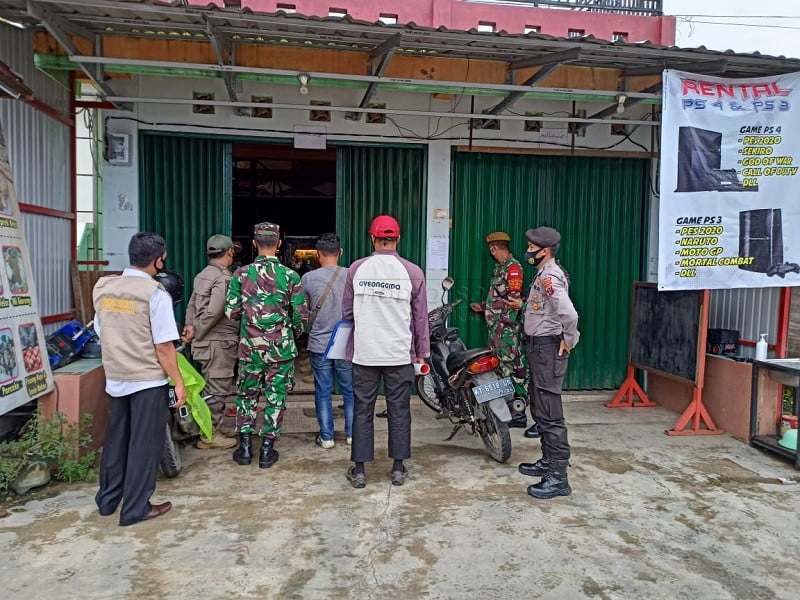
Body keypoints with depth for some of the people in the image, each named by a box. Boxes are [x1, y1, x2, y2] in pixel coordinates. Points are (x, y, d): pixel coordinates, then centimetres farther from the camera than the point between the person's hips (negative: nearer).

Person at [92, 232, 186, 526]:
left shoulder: (102, 287, 3)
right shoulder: (155, 294, -17)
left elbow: (101, 331, 12)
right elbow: (164, 347, -17)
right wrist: (179, 382, -8)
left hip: (115, 378, 6)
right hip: (148, 380, -6)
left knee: (116, 439, 19)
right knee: (145, 443, 6)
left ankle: (108, 499, 33)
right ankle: (135, 508, 15)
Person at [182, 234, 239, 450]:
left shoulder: (202, 275, 12)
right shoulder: (223, 278, -18)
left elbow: (191, 305, 12)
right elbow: (214, 312, -26)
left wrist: (189, 327, -1)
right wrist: (196, 333, -15)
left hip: (206, 342, 10)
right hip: (219, 342, -10)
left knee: (213, 387, 19)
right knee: (216, 388, 0)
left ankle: (214, 427, 32)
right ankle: (210, 436, 9)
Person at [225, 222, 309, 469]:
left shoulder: (241, 274, -4)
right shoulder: (290, 276, -7)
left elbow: (231, 312, -3)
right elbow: (301, 314, -6)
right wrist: (293, 333, 14)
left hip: (249, 346, 1)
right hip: (281, 347, -1)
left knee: (247, 395, 16)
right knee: (276, 397, 9)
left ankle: (245, 447, 20)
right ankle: (267, 450, 15)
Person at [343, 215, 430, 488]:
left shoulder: (357, 268, -2)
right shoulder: (412, 271, -4)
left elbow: (347, 312, 6)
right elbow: (420, 316, 0)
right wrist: (422, 352, 10)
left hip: (364, 353, 1)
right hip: (400, 354, 0)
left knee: (363, 410, 9)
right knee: (399, 410, 11)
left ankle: (359, 470, 16)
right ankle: (398, 469, 19)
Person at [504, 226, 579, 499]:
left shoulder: (549, 277, -19)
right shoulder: (545, 274, 14)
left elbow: (569, 313, -31)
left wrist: (568, 342, -19)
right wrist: (525, 305, 21)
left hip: (548, 348, -11)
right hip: (540, 346, 11)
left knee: (550, 413, -8)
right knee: (540, 408, 18)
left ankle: (558, 478, -3)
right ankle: (548, 462, 31)